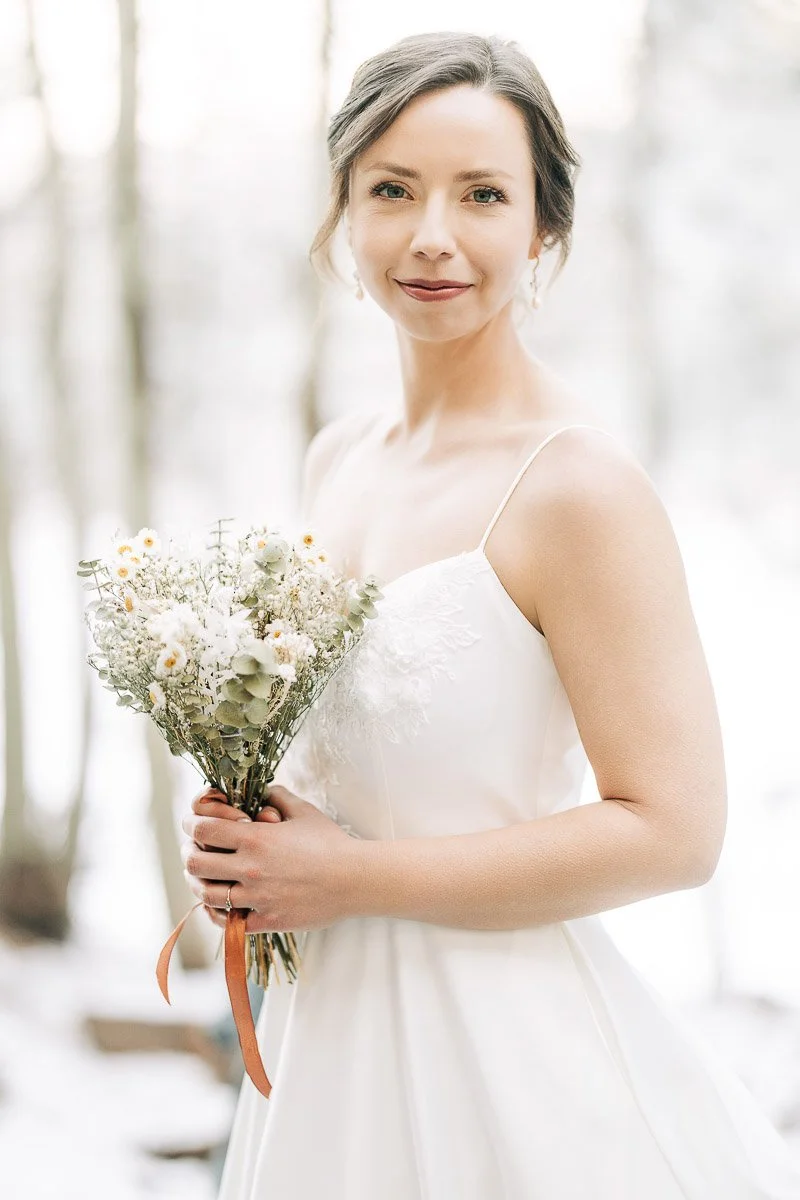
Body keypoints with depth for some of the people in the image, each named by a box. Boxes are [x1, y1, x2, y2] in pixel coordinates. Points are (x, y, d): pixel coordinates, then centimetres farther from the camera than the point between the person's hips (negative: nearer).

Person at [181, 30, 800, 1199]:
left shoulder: (580, 485, -18)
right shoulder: (338, 459, 4)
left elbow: (673, 830, -20)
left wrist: (351, 877, -17)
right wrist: (242, 825, -2)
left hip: (506, 1058, -7)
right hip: (330, 1033, 7)